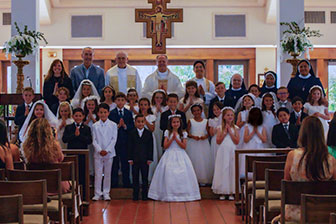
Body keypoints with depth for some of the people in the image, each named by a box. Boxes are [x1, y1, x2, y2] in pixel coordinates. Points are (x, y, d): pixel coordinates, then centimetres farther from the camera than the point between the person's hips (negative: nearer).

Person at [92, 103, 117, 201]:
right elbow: (94, 140, 0)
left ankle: (106, 193, 15)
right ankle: (97, 193, 8)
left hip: (109, 153, 0)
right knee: (98, 174, 2)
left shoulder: (113, 125, 0)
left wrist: (107, 150, -12)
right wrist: (100, 150, -12)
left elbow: (114, 139, -3)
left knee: (107, 173, 6)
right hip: (98, 153, 0)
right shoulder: (95, 126, 2)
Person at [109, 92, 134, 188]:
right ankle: (114, 184, 14)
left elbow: (132, 127, 1)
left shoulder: (129, 113, 7)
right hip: (114, 141, -1)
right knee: (114, 164, 6)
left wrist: (125, 125, -15)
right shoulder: (111, 113, 2)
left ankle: (126, 184, 14)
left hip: (125, 142, 1)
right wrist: (117, 126, -19)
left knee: (125, 164, 6)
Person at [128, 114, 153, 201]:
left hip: (145, 159, 0)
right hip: (135, 159, 0)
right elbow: (129, 147, 2)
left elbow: (150, 147, 3)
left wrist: (150, 159, -4)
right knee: (135, 178, 5)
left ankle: (144, 195, 13)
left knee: (145, 178, 5)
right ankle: (135, 196, 12)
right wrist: (130, 159, -4)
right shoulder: (131, 133, 3)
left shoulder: (148, 133, 4)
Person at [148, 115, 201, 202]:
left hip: (180, 156, 0)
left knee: (182, 173, -9)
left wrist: (176, 138, -11)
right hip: (170, 155, 0)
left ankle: (182, 193, 0)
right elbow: (165, 146, -2)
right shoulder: (167, 132, 5)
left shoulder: (183, 133, 6)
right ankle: (169, 194, 0)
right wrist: (172, 138, -12)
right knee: (169, 173, -8)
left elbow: (184, 146, -4)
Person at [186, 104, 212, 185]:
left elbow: (208, 132, 5)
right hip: (193, 144, -1)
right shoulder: (190, 121, 1)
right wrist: (193, 136, -18)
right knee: (193, 160, -2)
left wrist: (205, 136, -15)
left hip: (203, 143, 1)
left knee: (204, 160, 0)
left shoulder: (205, 121, 5)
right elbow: (187, 132, -2)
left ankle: (203, 180, 8)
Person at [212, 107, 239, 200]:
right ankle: (222, 193, 8)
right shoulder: (220, 128, 3)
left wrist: (230, 132, -8)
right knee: (223, 171, 1)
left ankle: (231, 193, 9)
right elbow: (218, 141, -4)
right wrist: (225, 132, -9)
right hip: (223, 152, 0)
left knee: (232, 170, 2)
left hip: (232, 152, 0)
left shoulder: (235, 128, 3)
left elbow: (237, 141, -5)